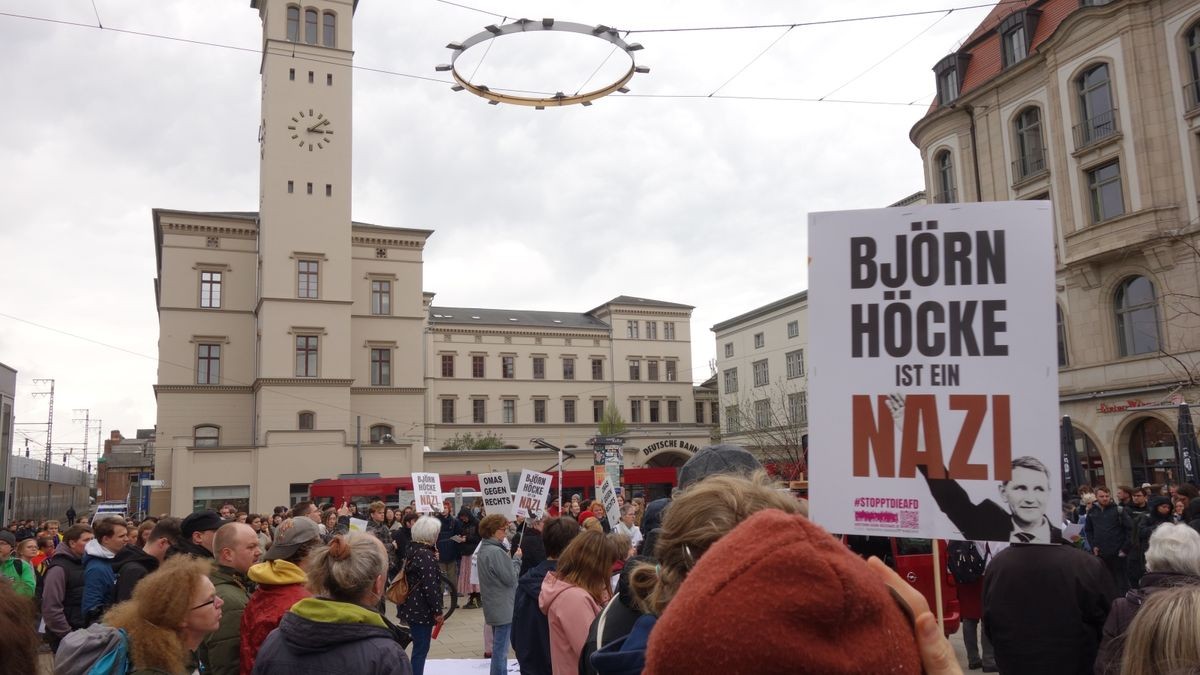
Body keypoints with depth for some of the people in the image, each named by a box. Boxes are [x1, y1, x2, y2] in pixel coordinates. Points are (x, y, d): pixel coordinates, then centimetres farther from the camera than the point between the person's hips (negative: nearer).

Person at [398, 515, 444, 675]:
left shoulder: (412, 550, 8)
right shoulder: (426, 555, -19)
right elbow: (430, 586, -21)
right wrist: (438, 611, -15)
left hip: (411, 607, 9)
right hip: (422, 609, -9)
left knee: (419, 646, 18)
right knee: (421, 648, -1)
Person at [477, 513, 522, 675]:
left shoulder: (484, 549, 9)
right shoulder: (496, 552, -22)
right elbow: (510, 578, -18)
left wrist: (512, 559, 4)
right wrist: (517, 558, -7)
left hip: (494, 606, 10)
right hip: (503, 607, -10)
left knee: (498, 648, 19)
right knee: (501, 649, -1)